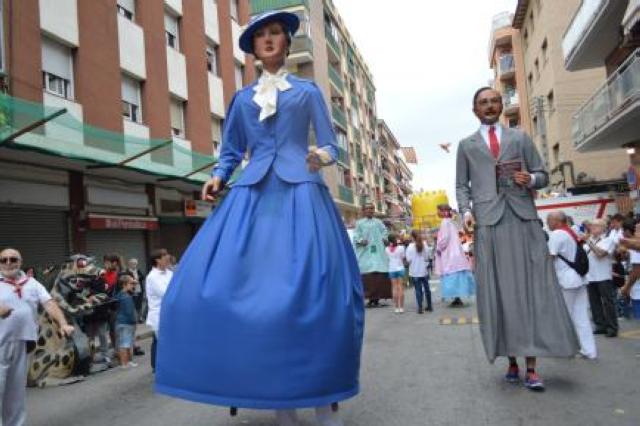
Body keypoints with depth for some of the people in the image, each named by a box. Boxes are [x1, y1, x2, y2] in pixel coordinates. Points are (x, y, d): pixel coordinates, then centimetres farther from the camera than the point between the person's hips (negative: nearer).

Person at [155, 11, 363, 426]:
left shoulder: (308, 91, 15)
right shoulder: (242, 98, 21)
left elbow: (331, 146, 10)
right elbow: (231, 152, 21)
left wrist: (320, 157, -12)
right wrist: (218, 178, 1)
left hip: (300, 192, -2)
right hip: (252, 194, 3)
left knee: (314, 290, -13)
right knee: (220, 284, -9)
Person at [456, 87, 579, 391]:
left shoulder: (520, 138, 18)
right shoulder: (467, 145, 16)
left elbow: (543, 175, 15)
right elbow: (462, 186, 11)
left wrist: (531, 179, -8)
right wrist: (466, 211, -7)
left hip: (523, 217, 1)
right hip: (488, 221, 0)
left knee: (531, 287, -4)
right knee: (498, 290, -1)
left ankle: (531, 367, -1)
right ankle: (512, 361, 6)